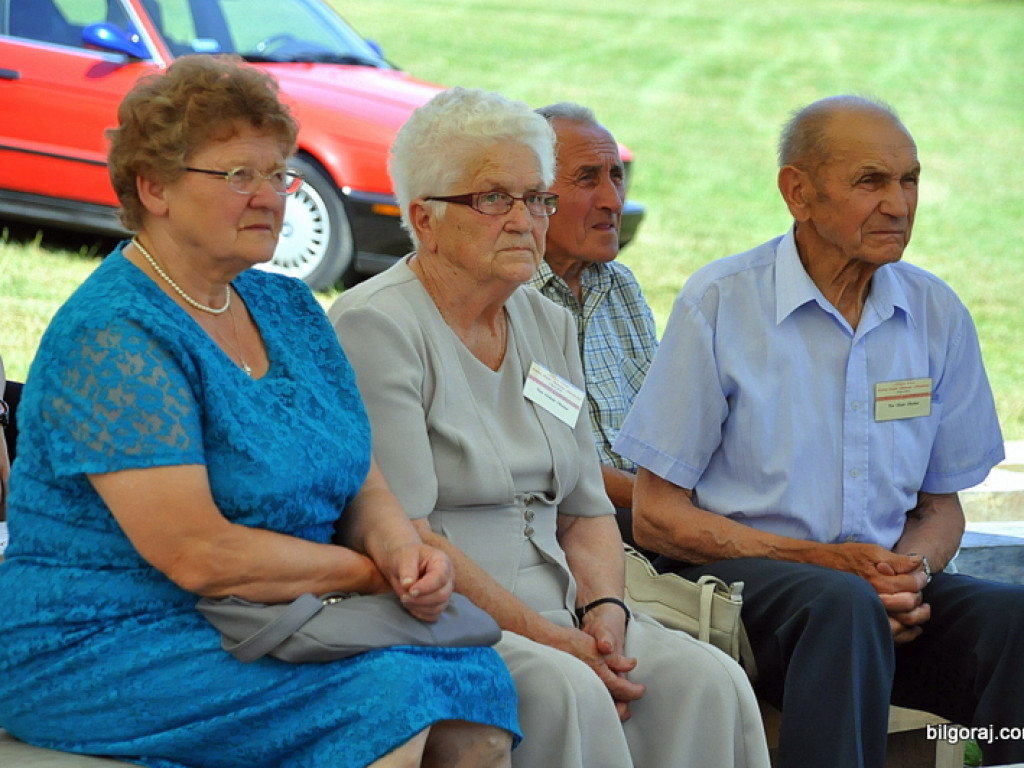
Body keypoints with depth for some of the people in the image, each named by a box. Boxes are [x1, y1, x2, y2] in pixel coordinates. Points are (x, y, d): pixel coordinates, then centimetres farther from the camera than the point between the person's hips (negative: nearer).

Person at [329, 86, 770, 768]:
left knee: (705, 679, -19)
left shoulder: (549, 326, 17)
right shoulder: (375, 327, -8)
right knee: (564, 689, -35)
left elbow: (588, 511, 16)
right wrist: (549, 639, -17)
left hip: (553, 619, 7)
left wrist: (603, 610, -5)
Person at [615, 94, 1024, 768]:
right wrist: (820, 559, -15)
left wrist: (911, 568, -7)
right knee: (845, 603, -36)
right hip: (735, 571, -4)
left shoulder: (937, 314, 9)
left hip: (880, 579, 4)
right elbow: (657, 515, -4)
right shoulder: (718, 303, -3)